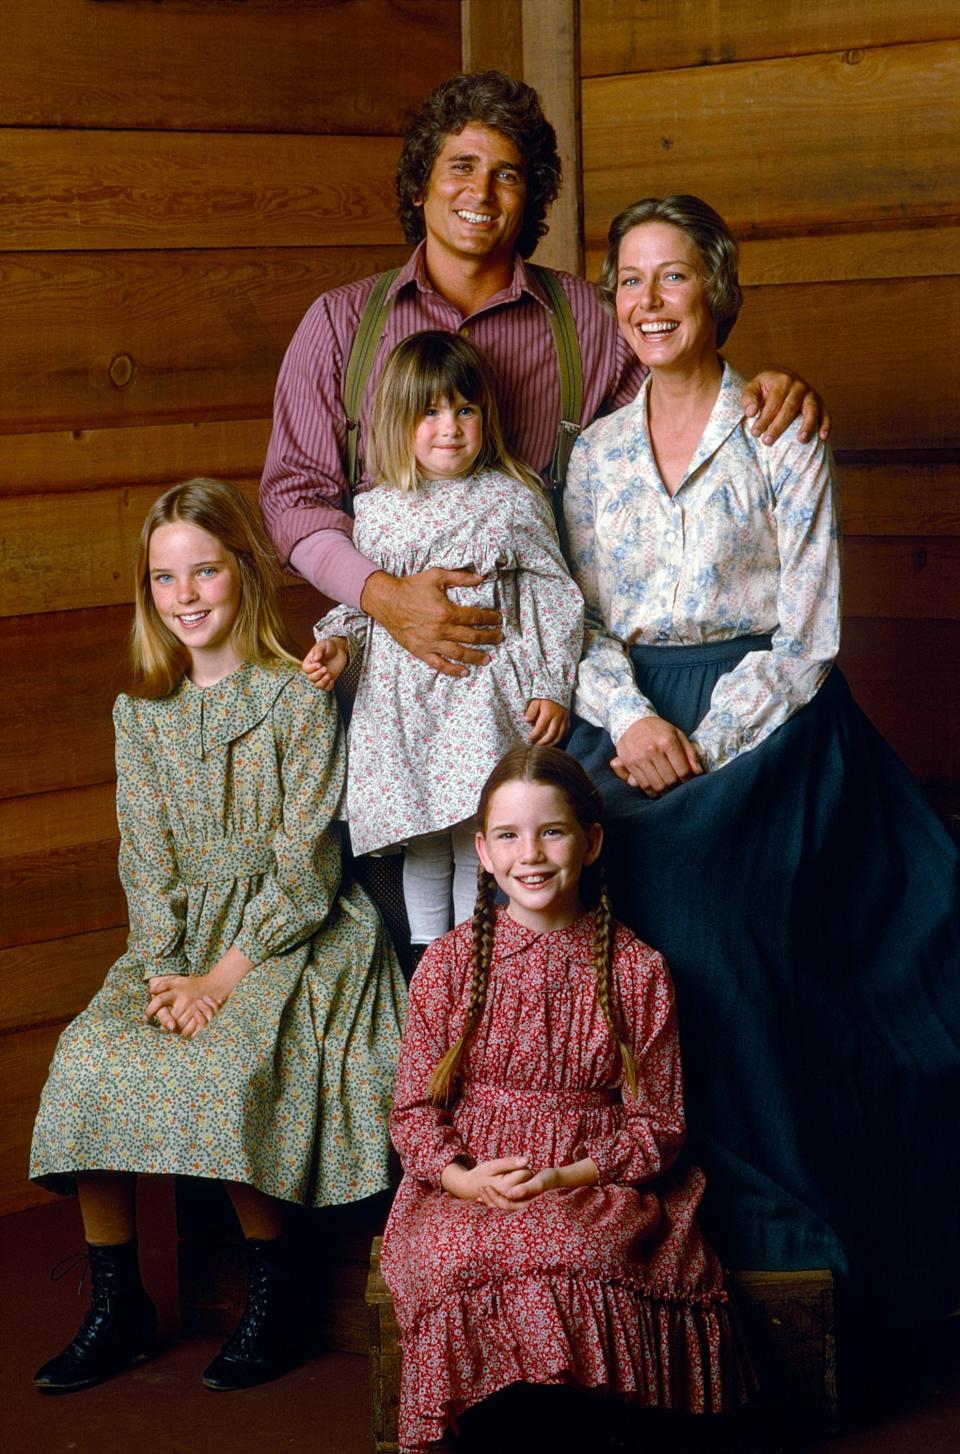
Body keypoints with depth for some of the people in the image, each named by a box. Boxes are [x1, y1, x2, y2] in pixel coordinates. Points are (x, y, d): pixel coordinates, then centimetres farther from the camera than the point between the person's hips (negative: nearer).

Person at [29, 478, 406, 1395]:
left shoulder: (297, 700, -5)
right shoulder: (141, 713, 10)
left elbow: (303, 871, -10)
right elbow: (146, 864, 5)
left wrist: (223, 977, -18)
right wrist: (166, 973, -11)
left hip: (289, 939, -5)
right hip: (179, 940, 5)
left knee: (223, 1069, -32)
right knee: (86, 1060, -21)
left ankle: (269, 1301, -12)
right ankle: (116, 1306, -9)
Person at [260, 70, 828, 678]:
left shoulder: (587, 317, 9)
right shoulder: (341, 321, 7)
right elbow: (293, 493, 4)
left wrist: (769, 390, -4)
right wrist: (383, 594, -13)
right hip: (386, 649, 0)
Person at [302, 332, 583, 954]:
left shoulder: (514, 500, -1)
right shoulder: (376, 511, 5)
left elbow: (551, 596, 2)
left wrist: (551, 687, -2)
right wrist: (337, 641, -3)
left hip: (483, 697, -3)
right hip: (401, 700, 3)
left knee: (478, 848, -2)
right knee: (423, 848, 10)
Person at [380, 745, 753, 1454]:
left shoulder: (637, 971, 5)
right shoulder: (450, 962, 8)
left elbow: (656, 1125, 4)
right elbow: (416, 1107, 7)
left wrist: (563, 1178, -13)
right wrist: (465, 1178, -14)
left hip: (594, 1185, -1)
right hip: (464, 1188, 1)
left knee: (579, 1260, -35)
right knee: (460, 1258, -33)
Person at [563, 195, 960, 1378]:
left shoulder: (782, 443, 1)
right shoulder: (595, 451, 15)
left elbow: (806, 639, -3)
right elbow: (578, 620, 11)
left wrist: (700, 746, -12)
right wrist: (629, 720, -8)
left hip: (760, 723, -4)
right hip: (625, 722, 4)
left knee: (690, 902, -27)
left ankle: (768, 1214, -16)